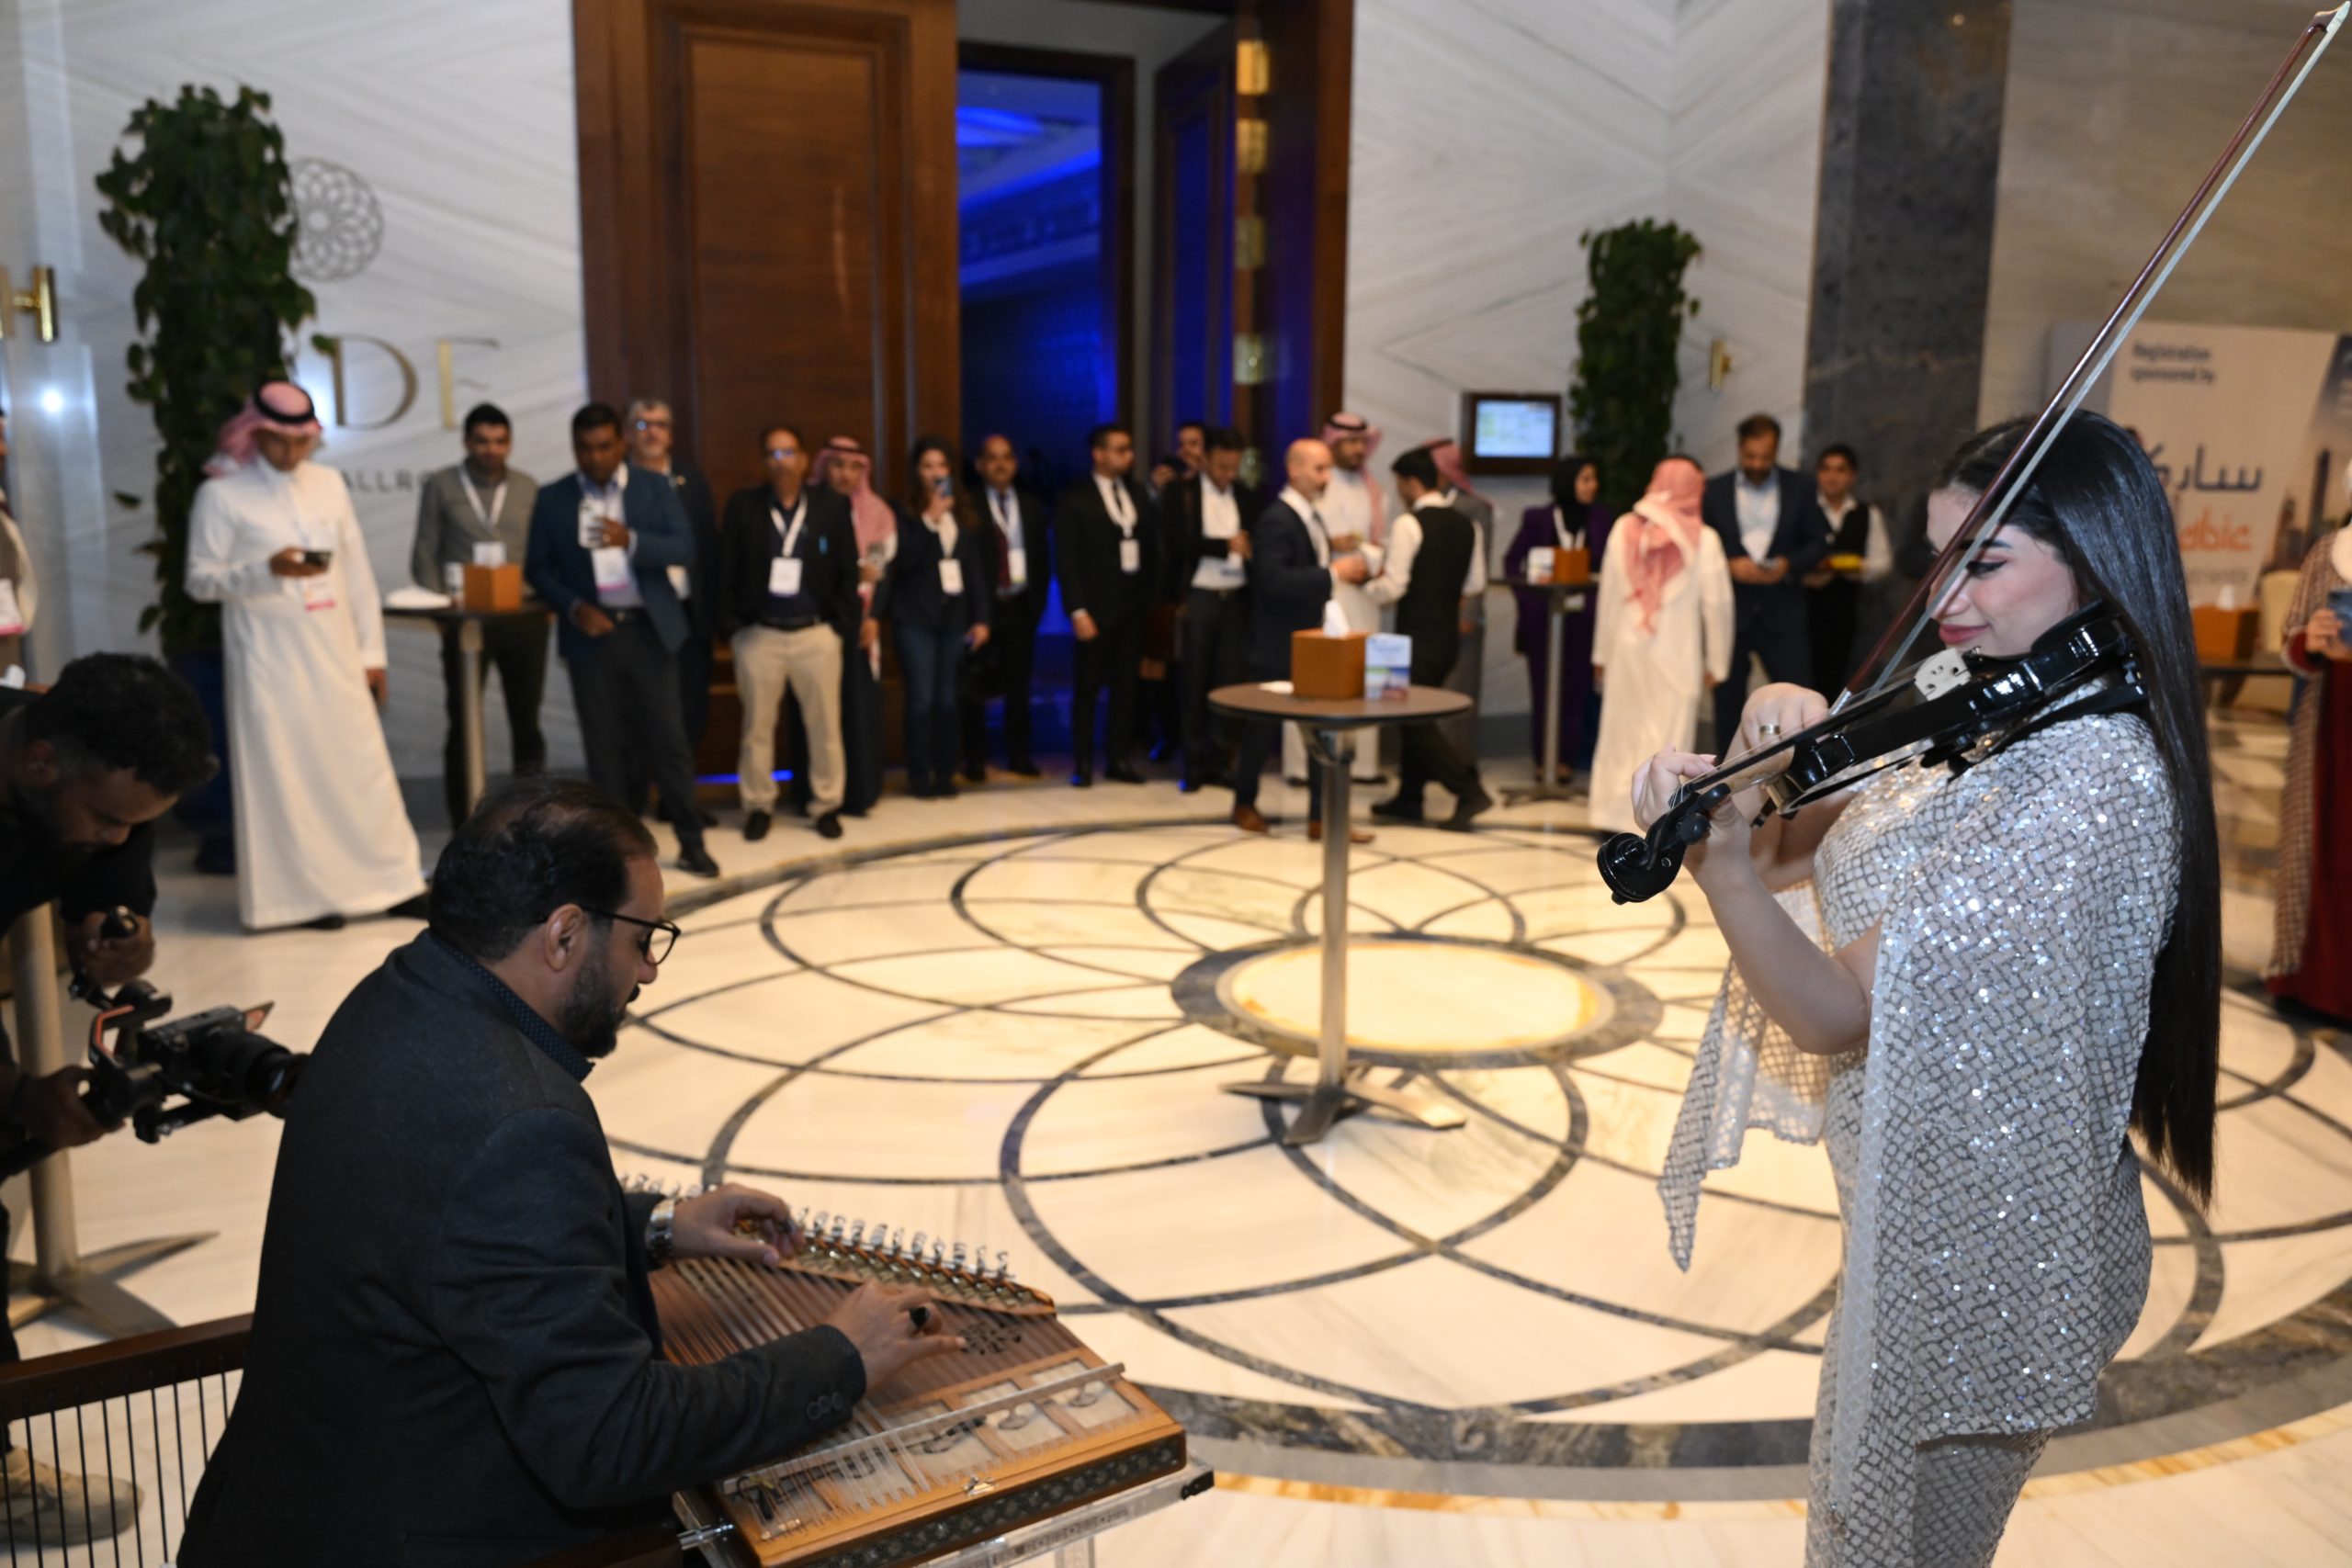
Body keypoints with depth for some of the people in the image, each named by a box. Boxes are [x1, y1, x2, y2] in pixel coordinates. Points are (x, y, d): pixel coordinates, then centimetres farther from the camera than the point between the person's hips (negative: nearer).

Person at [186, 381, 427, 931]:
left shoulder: (329, 483, 9)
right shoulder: (221, 494, -3)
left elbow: (358, 572, 11)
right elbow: (200, 581, -4)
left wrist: (371, 651, 8)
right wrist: (268, 571, -20)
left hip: (334, 653, 4)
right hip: (268, 657, -3)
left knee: (362, 764, 4)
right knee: (283, 773, 1)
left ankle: (390, 882, 11)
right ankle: (304, 893, 10)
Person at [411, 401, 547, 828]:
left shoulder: (528, 488, 9)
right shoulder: (440, 486, 4)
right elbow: (425, 554, 3)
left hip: (524, 620, 2)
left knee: (526, 721, 7)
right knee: (463, 723, 3)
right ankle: (463, 827, 10)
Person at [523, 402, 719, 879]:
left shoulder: (654, 488, 4)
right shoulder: (552, 499, 5)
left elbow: (684, 546, -6)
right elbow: (538, 568, 4)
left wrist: (631, 540, -23)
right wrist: (574, 608, -12)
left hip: (648, 630, -1)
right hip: (591, 634, 1)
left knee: (667, 735, 1)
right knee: (604, 744, 4)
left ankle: (691, 841, 10)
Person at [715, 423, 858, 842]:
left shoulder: (833, 504, 2)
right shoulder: (742, 506, 2)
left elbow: (848, 572, 2)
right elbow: (726, 572, 3)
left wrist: (844, 629, -3)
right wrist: (729, 627, -3)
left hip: (817, 634, 0)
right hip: (758, 635, 0)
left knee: (825, 726, 6)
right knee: (757, 727, 7)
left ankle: (827, 804, 20)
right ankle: (758, 806, 21)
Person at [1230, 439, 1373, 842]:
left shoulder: (1312, 517, 12)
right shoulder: (1275, 520, -18)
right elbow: (1274, 581, -29)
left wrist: (1348, 568, 3)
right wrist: (1333, 573, -27)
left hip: (1312, 641, 8)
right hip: (1279, 645, -8)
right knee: (1265, 729, 7)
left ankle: (1322, 817, 8)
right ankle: (1244, 804, 26)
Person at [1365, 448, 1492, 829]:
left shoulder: (1409, 524, -14)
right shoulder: (1465, 525, 9)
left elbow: (1393, 587, -17)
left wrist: (1370, 586, 3)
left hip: (1417, 636, -8)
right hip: (1449, 633, 8)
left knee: (1416, 720, 0)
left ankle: (1470, 791, -9)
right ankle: (1408, 797, 24)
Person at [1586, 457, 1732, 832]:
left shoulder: (1625, 528, 0)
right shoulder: (1703, 538, -7)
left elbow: (1607, 593, 4)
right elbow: (1717, 603, -4)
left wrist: (1602, 653, 13)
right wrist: (1715, 664, 6)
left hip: (1627, 650, 3)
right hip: (1677, 656, -3)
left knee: (1621, 734, 12)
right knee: (1668, 741, 2)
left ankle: (1612, 816, 16)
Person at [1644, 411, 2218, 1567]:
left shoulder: (2088, 779, -27)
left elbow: (1839, 1012, -30)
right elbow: (1804, 859, 4)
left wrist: (1723, 863, -45)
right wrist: (1790, 736, -16)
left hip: (1979, 1242, -8)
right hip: (1940, 1211, 9)